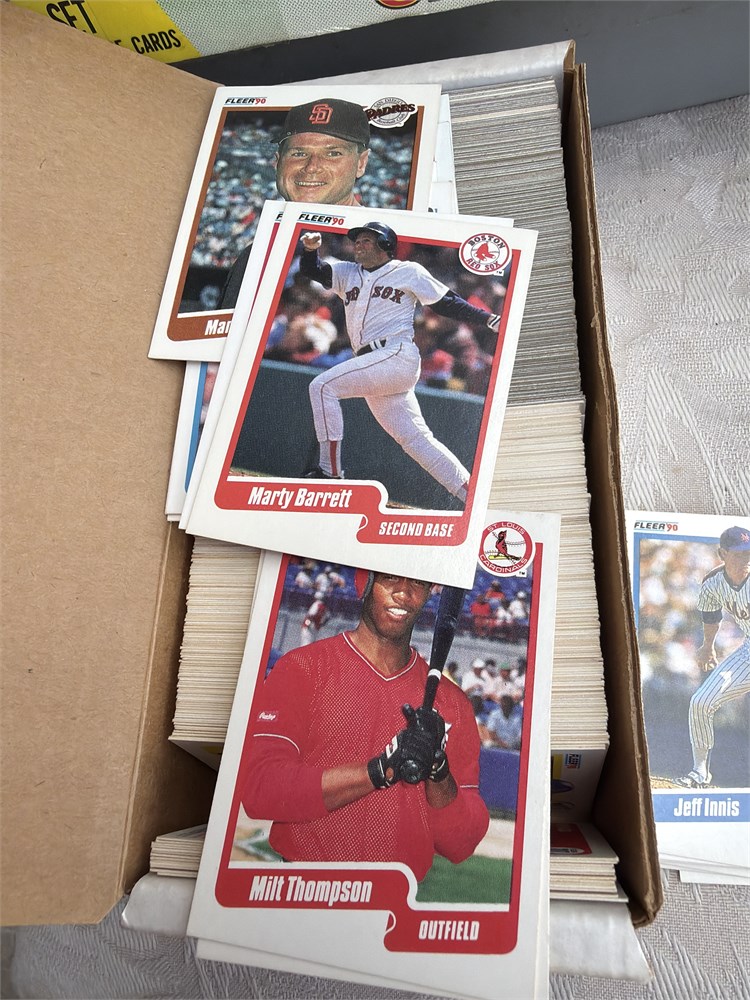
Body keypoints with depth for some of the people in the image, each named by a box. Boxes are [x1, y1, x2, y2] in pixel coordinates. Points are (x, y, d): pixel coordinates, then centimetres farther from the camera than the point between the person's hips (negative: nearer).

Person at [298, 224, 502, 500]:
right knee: (414, 438, 3)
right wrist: (310, 248, -7)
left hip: (397, 355, -6)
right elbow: (311, 271, 15)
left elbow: (447, 303, 9)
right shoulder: (347, 273, 24)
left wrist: (489, 319, 0)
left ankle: (330, 472, -16)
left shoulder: (409, 271, 10)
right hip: (373, 368, 6)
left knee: (323, 386, -18)